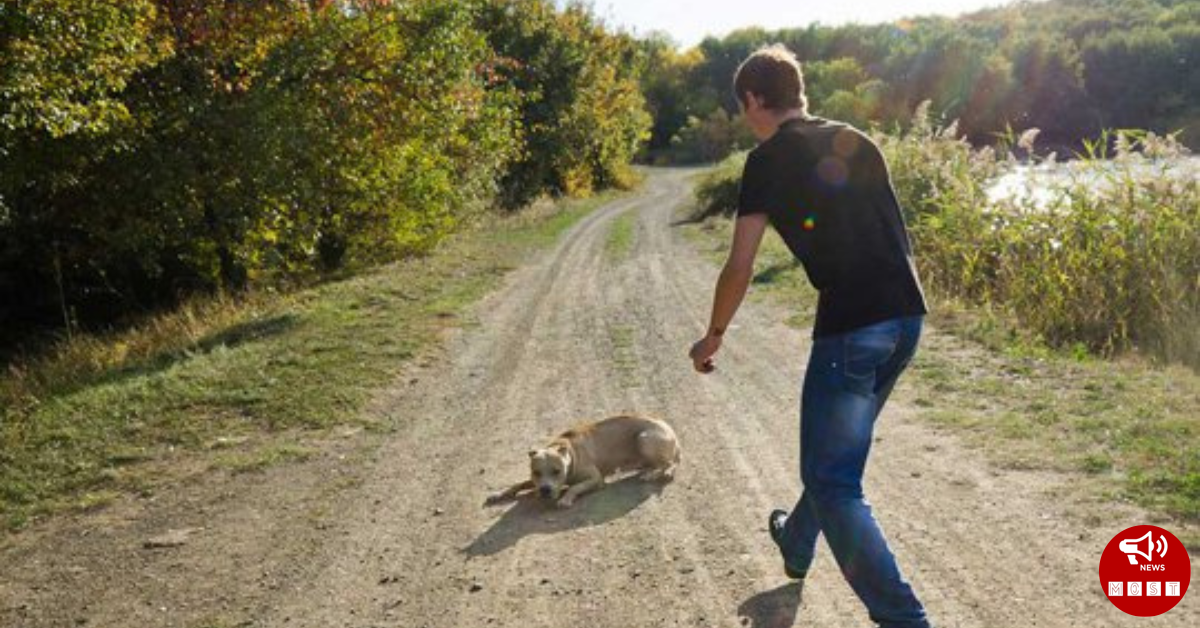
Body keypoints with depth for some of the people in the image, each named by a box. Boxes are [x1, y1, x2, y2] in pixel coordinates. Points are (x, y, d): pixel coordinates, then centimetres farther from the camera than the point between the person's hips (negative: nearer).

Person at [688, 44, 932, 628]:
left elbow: (740, 266, -6)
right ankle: (796, 542, 49)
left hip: (852, 327, -8)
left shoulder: (769, 159, -4)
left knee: (832, 481, 3)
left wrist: (713, 335, 8)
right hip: (906, 317, 8)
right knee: (836, 449, 27)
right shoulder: (857, 141, 16)